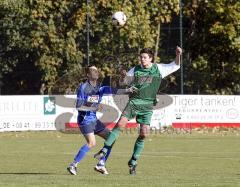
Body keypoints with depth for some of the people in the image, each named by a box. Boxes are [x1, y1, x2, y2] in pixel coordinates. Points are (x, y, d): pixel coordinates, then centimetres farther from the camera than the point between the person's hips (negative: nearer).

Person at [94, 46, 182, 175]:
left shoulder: (159, 69, 5)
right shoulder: (135, 70, 5)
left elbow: (175, 66, 11)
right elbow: (122, 81, 12)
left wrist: (178, 55, -7)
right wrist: (123, 76, -12)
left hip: (147, 106, 0)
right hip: (134, 102, 0)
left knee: (144, 134, -6)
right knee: (120, 123, -18)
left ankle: (133, 162, 7)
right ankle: (104, 151, -14)